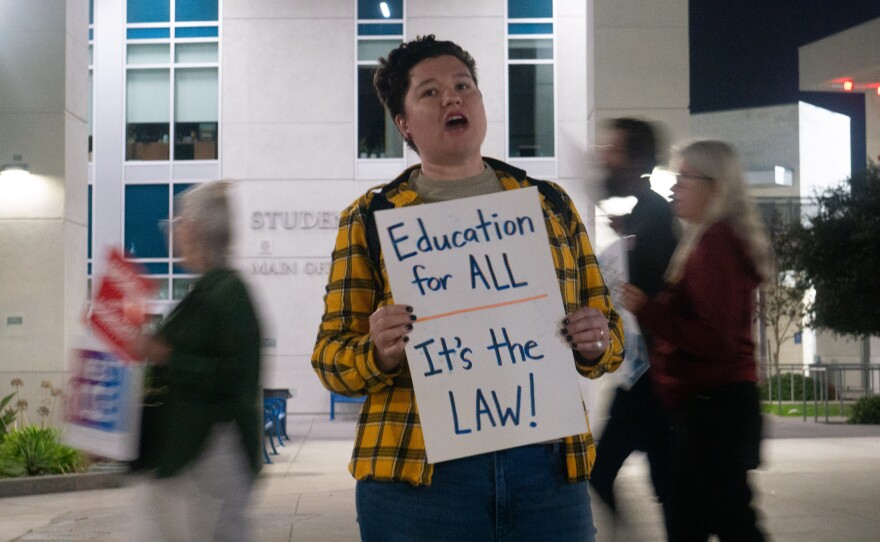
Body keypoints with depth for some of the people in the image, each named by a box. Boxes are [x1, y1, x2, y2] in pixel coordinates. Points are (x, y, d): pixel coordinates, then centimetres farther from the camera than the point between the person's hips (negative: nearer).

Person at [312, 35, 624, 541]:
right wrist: (378, 352, -17)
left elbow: (606, 321, 16)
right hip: (416, 471, -2)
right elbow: (331, 354, 4)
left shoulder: (549, 203, 12)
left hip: (547, 463, 2)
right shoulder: (370, 218, 6)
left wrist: (597, 342, -7)